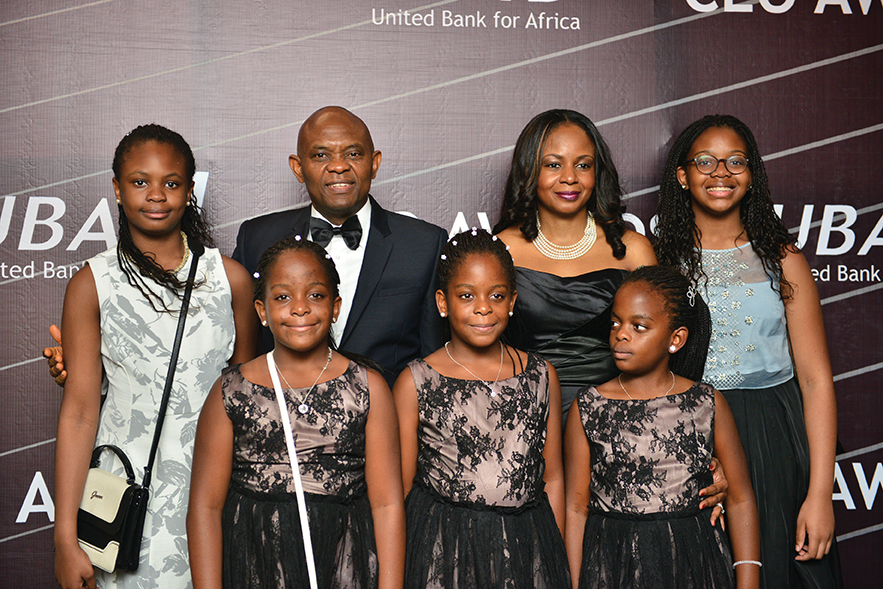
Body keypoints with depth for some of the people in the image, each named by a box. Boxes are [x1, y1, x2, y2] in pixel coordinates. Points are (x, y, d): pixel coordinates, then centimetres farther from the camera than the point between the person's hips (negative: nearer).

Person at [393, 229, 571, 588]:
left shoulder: (543, 377, 4)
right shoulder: (414, 383, -3)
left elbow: (552, 478, 10)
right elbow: (399, 489, 0)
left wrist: (558, 560, 9)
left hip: (527, 545, 2)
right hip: (442, 548, -2)